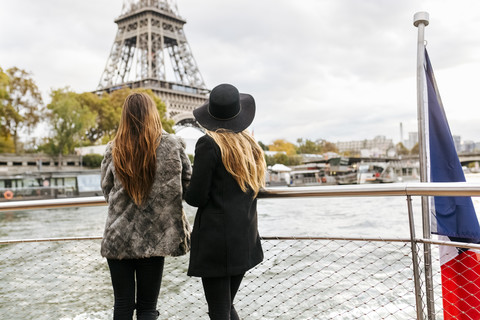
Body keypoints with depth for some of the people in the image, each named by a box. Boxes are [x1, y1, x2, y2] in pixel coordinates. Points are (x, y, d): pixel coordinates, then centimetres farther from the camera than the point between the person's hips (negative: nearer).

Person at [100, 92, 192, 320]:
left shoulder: (113, 150, -4)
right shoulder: (172, 145, -7)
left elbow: (106, 190, 7)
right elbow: (188, 185, 2)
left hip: (119, 238, 1)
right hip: (157, 236, -1)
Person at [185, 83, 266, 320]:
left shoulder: (209, 144, -12)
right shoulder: (250, 145, 8)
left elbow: (196, 198, -14)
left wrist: (188, 192, 8)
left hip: (216, 241, -7)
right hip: (246, 240, 7)